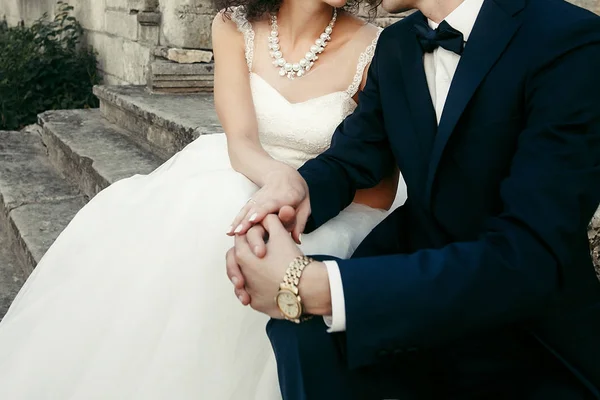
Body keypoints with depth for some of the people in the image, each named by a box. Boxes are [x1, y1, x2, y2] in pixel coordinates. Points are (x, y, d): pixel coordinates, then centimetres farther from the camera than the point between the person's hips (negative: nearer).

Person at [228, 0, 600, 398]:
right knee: (305, 328, -23)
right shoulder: (396, 46, 3)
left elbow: (529, 257, -28)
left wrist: (313, 287, -34)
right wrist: (299, 186, -17)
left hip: (531, 333, -4)